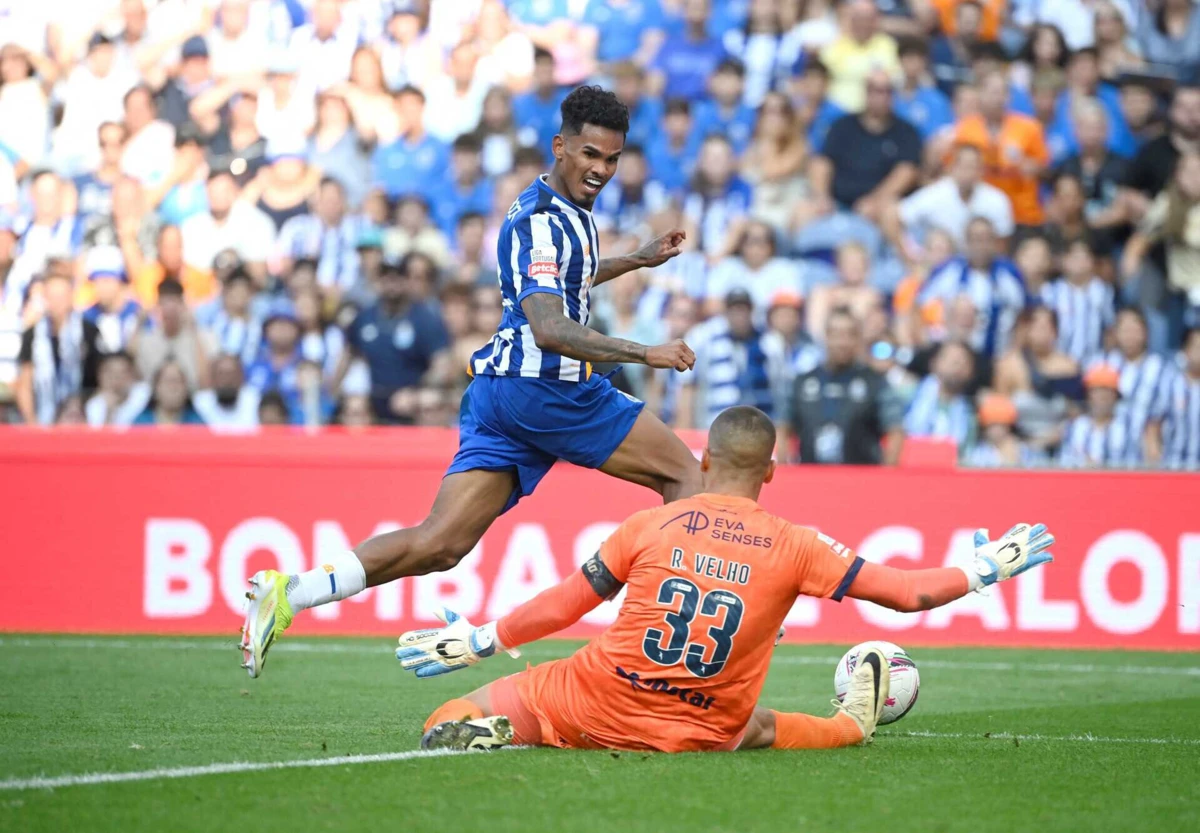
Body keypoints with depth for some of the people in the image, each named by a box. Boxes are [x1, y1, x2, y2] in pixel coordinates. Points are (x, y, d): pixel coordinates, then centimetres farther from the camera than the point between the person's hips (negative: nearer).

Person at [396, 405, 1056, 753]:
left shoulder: (650, 526, -1)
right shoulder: (793, 547, -1)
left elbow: (561, 606, 4)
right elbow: (909, 593, 2)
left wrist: (482, 642, 19)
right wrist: (986, 570, 18)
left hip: (597, 703, -2)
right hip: (699, 734, 2)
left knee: (448, 725, 4)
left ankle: (479, 727, -26)